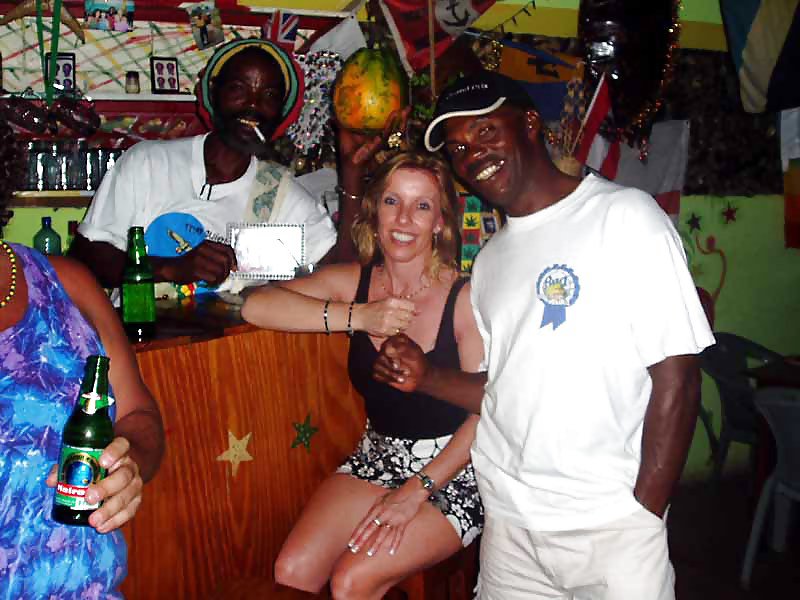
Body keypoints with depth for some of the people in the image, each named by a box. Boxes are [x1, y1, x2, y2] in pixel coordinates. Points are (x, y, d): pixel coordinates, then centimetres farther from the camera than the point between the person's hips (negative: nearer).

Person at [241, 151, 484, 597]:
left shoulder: (465, 298, -16)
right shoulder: (353, 281, -3)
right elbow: (256, 306, -16)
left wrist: (416, 492, -20)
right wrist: (359, 317, -25)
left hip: (453, 471, -4)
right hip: (378, 456, 4)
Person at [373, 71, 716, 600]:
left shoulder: (623, 215, -8)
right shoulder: (489, 261, 11)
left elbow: (676, 376, -12)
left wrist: (645, 512, -14)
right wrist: (425, 377, 0)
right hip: (508, 521, 6)